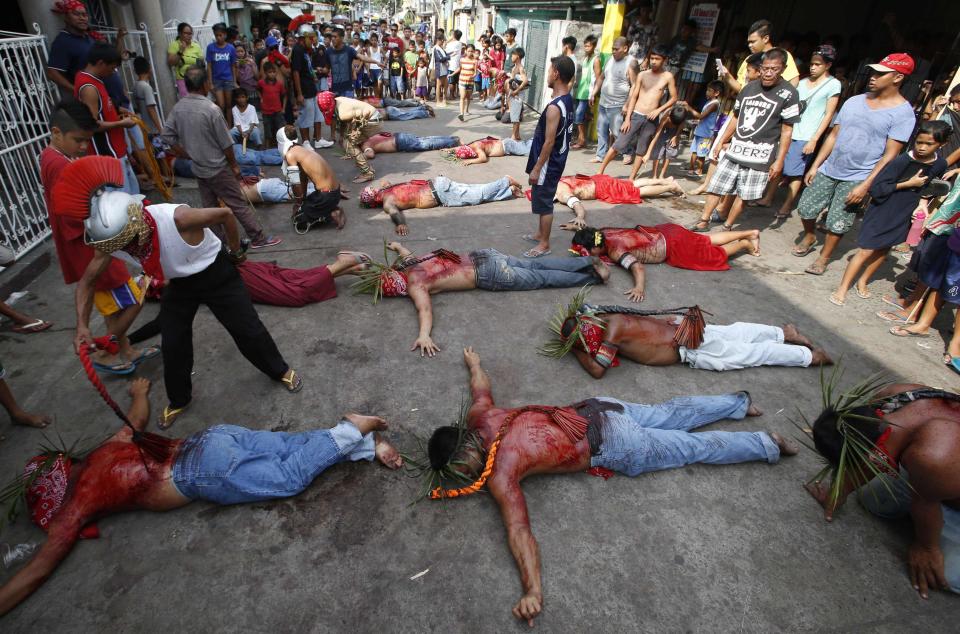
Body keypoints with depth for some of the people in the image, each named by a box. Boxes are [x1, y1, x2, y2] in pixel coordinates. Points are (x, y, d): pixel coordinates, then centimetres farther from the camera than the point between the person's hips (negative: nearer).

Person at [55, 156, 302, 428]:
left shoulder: (177, 219, -39)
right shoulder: (110, 241, -20)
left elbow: (225, 214, -22)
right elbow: (87, 282, -3)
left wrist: (236, 254, -6)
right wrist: (82, 325, -14)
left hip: (216, 275, -4)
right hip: (179, 285, 5)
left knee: (248, 330, 1)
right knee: (172, 346, 8)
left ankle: (280, 370, 29)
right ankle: (179, 400, 34)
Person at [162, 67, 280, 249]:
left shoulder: (178, 108, 0)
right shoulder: (211, 109, -19)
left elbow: (166, 135, 4)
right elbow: (226, 144, -16)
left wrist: (187, 154, 12)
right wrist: (234, 165, -3)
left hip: (198, 169, 6)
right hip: (218, 168, -6)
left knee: (210, 207, 15)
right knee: (239, 205, 0)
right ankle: (258, 238, 7)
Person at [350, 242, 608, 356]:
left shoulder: (414, 284, -16)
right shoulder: (407, 264, 7)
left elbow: (425, 310, -34)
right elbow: (404, 250, 32)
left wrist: (424, 336, -47)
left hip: (489, 275, -7)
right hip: (483, 256, 7)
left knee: (542, 279, 4)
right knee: (534, 265, 14)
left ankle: (594, 276, 13)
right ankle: (589, 262, 19)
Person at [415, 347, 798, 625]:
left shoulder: (499, 473, -22)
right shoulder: (480, 417, -1)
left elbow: (519, 531, -32)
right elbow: (482, 387, 20)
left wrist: (533, 593, -35)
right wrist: (474, 363, 39)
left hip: (612, 447, -7)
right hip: (596, 411, 7)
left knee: (692, 448, 11)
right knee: (668, 415, 25)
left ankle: (765, 444, 26)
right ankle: (737, 403, 42)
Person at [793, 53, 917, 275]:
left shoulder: (903, 113, -8)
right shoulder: (854, 101, 5)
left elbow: (890, 155, -12)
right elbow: (834, 135, 9)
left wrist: (866, 185, -18)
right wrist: (815, 166, 5)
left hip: (857, 178, -4)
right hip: (828, 170, 5)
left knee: (837, 224, 0)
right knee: (806, 208, 7)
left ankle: (824, 257, 21)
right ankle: (809, 238, 36)